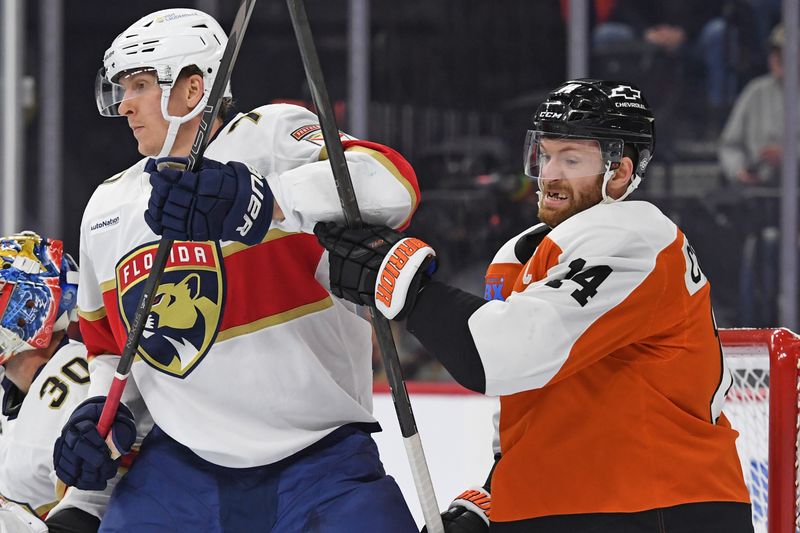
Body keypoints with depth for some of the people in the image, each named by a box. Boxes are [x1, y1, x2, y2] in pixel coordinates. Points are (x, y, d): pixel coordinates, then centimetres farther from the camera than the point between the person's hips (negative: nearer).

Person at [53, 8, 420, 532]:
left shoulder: (267, 136, -8)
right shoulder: (106, 209, 12)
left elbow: (392, 184, -28)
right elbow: (107, 340, 27)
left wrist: (260, 200, -42)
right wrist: (101, 410, 6)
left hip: (322, 458, -5)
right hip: (182, 464, 5)